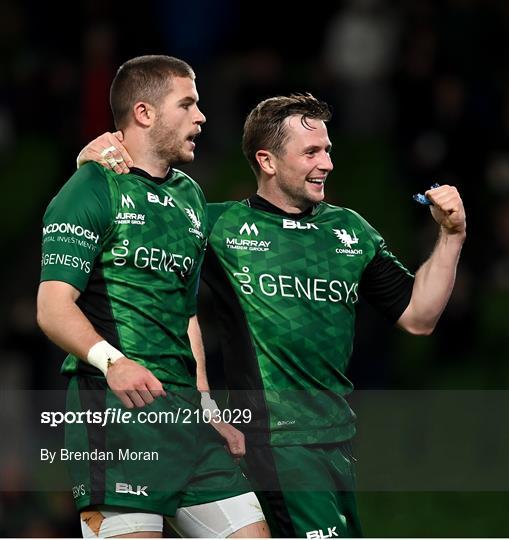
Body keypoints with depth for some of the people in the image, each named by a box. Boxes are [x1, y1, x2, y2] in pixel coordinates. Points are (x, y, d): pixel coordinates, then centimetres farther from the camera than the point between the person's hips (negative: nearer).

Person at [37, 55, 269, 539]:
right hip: (113, 406, -8)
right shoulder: (93, 190, -2)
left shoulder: (188, 196, 23)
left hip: (183, 409, 8)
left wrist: (212, 409, 23)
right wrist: (110, 360, -28)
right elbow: (53, 307, -11)